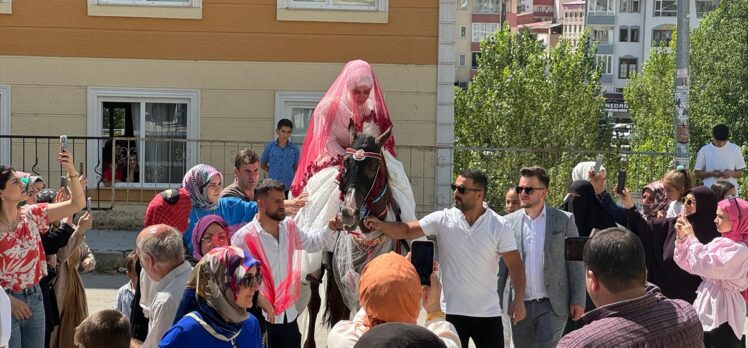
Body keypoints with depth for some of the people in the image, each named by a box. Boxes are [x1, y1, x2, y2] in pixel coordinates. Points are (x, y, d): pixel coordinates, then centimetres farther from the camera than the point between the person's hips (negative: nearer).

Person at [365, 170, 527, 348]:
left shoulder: (499, 226, -4)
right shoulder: (442, 220, -2)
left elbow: (515, 264, -6)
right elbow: (406, 231, -4)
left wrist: (519, 299, -17)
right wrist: (380, 225, -22)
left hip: (488, 313, 0)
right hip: (452, 311, 1)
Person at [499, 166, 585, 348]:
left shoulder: (564, 220, -1)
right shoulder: (509, 222, 4)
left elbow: (575, 264, -1)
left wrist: (578, 301, -5)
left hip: (553, 305, -3)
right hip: (520, 305, 3)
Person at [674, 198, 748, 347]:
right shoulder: (718, 241, 8)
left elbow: (704, 266, -25)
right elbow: (688, 265, 10)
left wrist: (691, 237, -16)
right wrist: (682, 238, -2)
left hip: (722, 314, -7)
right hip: (706, 307, 7)